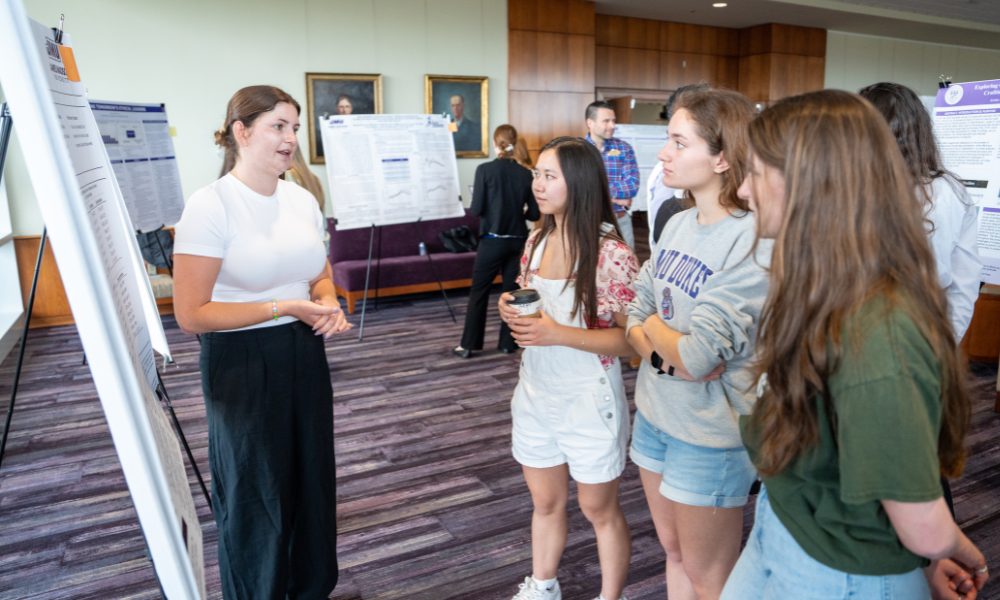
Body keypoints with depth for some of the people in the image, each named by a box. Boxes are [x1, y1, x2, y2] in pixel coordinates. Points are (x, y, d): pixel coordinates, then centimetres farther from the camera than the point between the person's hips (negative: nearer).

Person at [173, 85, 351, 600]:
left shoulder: (302, 199, 5)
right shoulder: (210, 205, -16)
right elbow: (191, 314, -18)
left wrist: (328, 303, -6)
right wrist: (285, 307, -20)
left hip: (304, 356, 6)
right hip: (242, 366, -6)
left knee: (313, 483, 18)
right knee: (256, 498, 11)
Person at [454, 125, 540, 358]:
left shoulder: (485, 170, -10)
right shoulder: (525, 174, 0)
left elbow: (476, 209, -11)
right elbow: (534, 213, 2)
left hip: (492, 241, -3)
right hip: (517, 241, 3)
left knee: (479, 291, 6)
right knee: (513, 290, 12)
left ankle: (468, 345, 10)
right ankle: (507, 342, 18)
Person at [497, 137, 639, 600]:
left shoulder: (611, 254, -18)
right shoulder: (537, 241, 2)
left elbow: (631, 339, -19)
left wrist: (560, 335, -27)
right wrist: (512, 310, -8)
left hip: (588, 401, -6)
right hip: (536, 393, 6)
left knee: (599, 510, 13)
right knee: (545, 501, 22)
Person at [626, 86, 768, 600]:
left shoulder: (753, 244, -23)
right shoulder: (678, 224, 1)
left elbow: (696, 356, -28)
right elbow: (634, 316, 4)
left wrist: (653, 328, -8)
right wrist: (663, 350, -16)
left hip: (710, 432, -7)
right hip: (654, 413, 7)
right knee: (673, 550, 25)